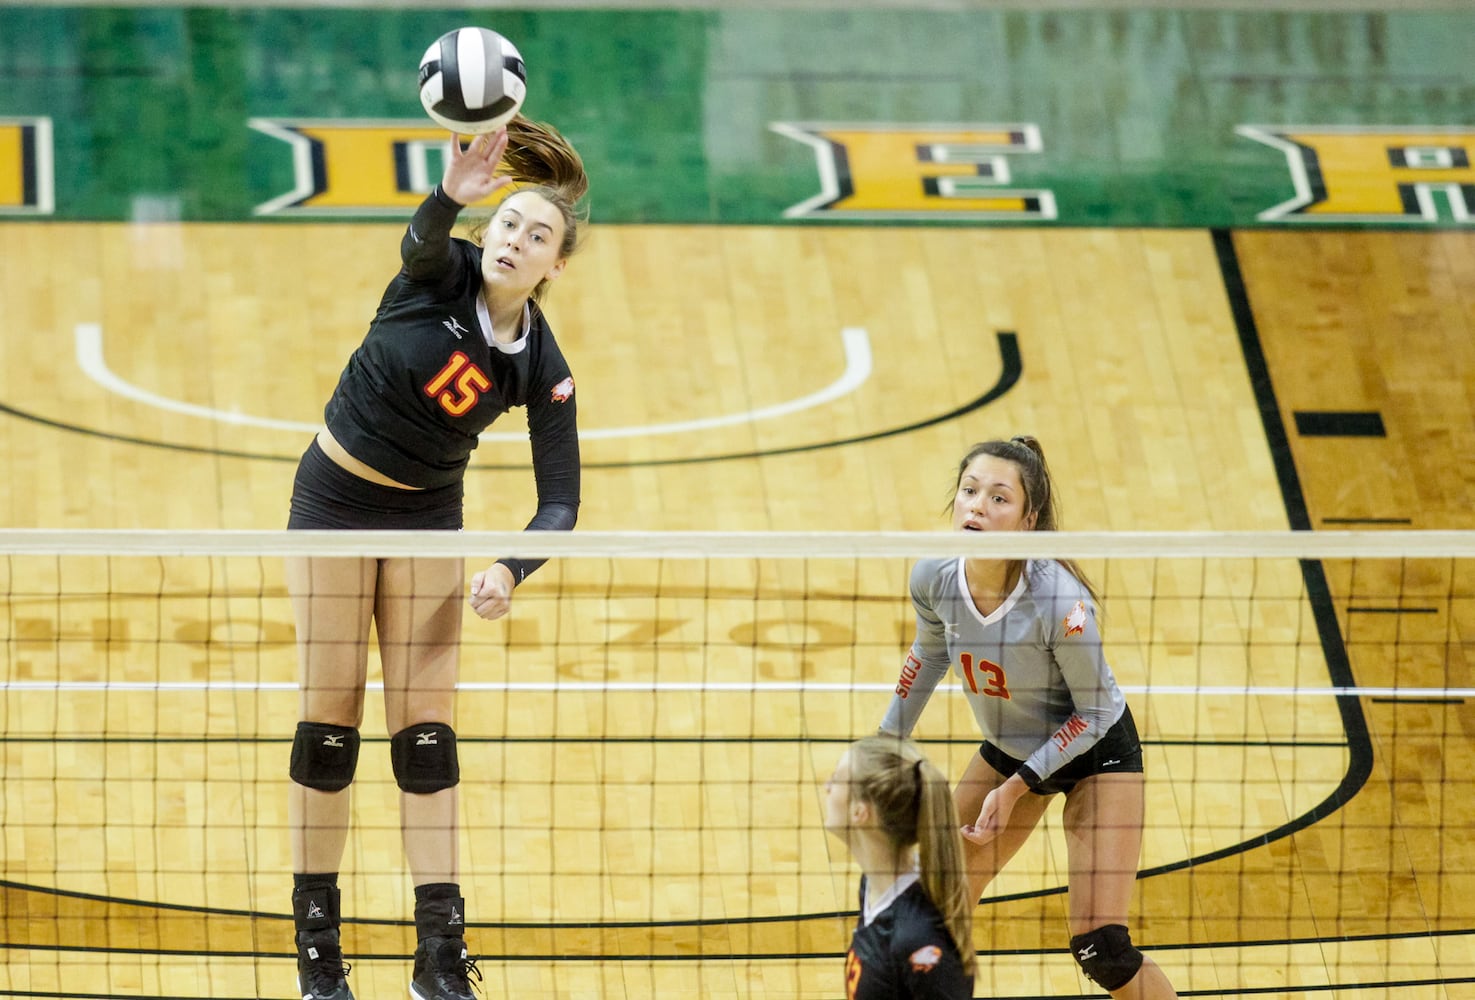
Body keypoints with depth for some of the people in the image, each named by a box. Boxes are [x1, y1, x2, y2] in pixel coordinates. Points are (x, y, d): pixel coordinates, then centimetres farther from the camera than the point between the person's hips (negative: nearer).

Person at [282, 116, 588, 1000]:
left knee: (425, 722, -3)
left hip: (427, 519, 2)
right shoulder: (441, 275, -17)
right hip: (336, 499, -2)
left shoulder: (542, 370, -12)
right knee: (330, 713, -1)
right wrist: (451, 195, -65)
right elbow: (420, 244, -43)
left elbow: (560, 504, -14)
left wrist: (511, 572, -32)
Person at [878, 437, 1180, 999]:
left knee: (1099, 947, -14)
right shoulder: (934, 578, -20)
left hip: (1097, 753, -6)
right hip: (1007, 750, 6)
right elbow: (930, 653, 5)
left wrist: (1016, 787, -20)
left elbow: (1094, 713, -20)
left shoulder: (1059, 601, -36)